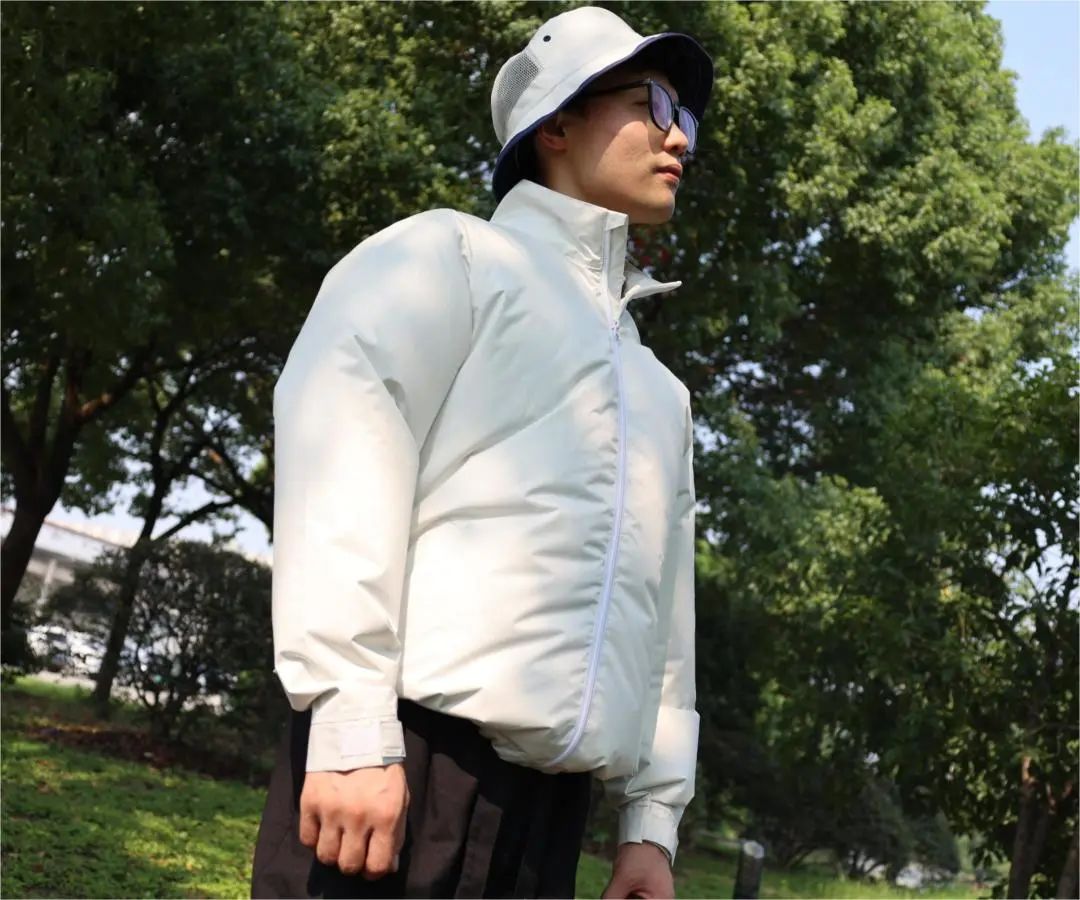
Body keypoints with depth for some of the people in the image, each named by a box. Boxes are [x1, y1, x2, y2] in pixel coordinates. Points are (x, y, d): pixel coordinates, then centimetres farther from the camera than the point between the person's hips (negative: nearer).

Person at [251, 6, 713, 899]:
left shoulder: (659, 385, 28)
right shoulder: (448, 254, 8)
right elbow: (337, 457, -7)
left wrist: (653, 817, 14)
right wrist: (351, 728, -17)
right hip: (404, 761, -6)